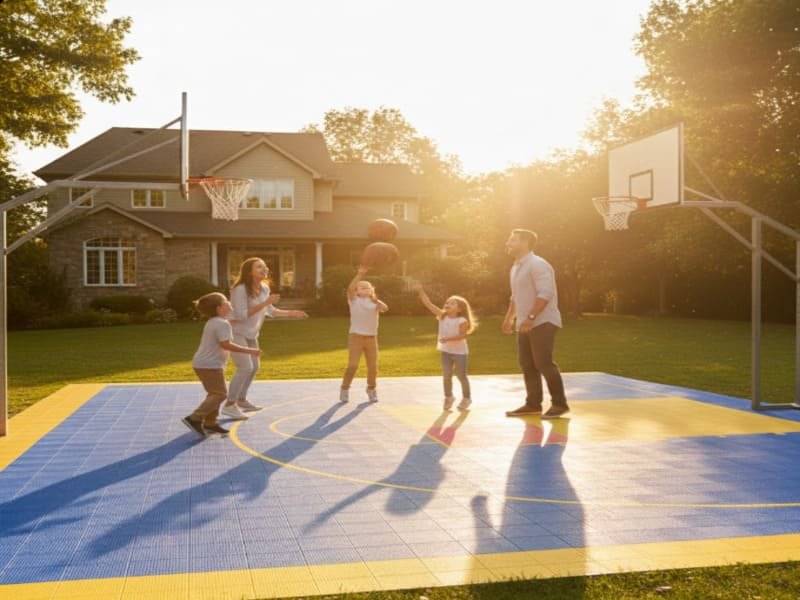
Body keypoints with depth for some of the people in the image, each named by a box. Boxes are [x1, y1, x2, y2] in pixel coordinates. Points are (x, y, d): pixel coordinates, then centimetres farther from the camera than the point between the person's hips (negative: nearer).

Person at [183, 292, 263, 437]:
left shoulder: (211, 323, 16)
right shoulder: (222, 324, -16)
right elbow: (226, 344, -26)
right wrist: (248, 351, -26)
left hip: (202, 363, 10)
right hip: (210, 365, -10)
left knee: (215, 393, 19)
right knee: (220, 394, -9)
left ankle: (210, 423, 22)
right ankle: (195, 418, -15)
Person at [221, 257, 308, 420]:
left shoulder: (264, 288, -1)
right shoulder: (240, 289, -24)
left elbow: (270, 311, 13)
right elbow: (242, 315, -30)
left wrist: (292, 313, 7)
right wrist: (265, 303, -32)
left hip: (251, 333, 9)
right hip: (236, 332, -9)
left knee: (254, 366, 14)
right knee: (245, 367, -18)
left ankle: (241, 400, 29)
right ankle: (229, 405, -11)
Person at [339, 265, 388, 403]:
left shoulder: (375, 302, 8)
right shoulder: (354, 300, 2)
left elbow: (385, 308, -14)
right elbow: (350, 288, -19)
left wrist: (375, 300, -32)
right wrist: (359, 274, -28)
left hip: (371, 338, 3)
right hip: (356, 336, -3)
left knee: (373, 367, 6)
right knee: (352, 365, -12)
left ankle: (371, 390, 27)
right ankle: (344, 389, 5)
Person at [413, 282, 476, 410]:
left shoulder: (462, 321, -15)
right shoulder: (442, 316, -3)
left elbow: (462, 336, -24)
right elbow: (428, 304, -7)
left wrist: (448, 339, -35)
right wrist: (421, 291, -13)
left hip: (460, 352, -4)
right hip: (446, 351, 4)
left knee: (461, 376, 5)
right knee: (446, 375, 4)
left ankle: (466, 398, 24)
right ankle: (448, 397, 22)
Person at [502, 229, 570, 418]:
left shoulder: (537, 264, -14)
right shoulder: (516, 268, 16)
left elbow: (545, 294, -23)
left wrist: (530, 317, -27)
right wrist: (508, 318, 22)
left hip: (542, 323, -9)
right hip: (525, 325, 10)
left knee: (544, 363, -10)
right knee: (527, 364, 11)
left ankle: (559, 404, -1)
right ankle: (533, 404, 19)